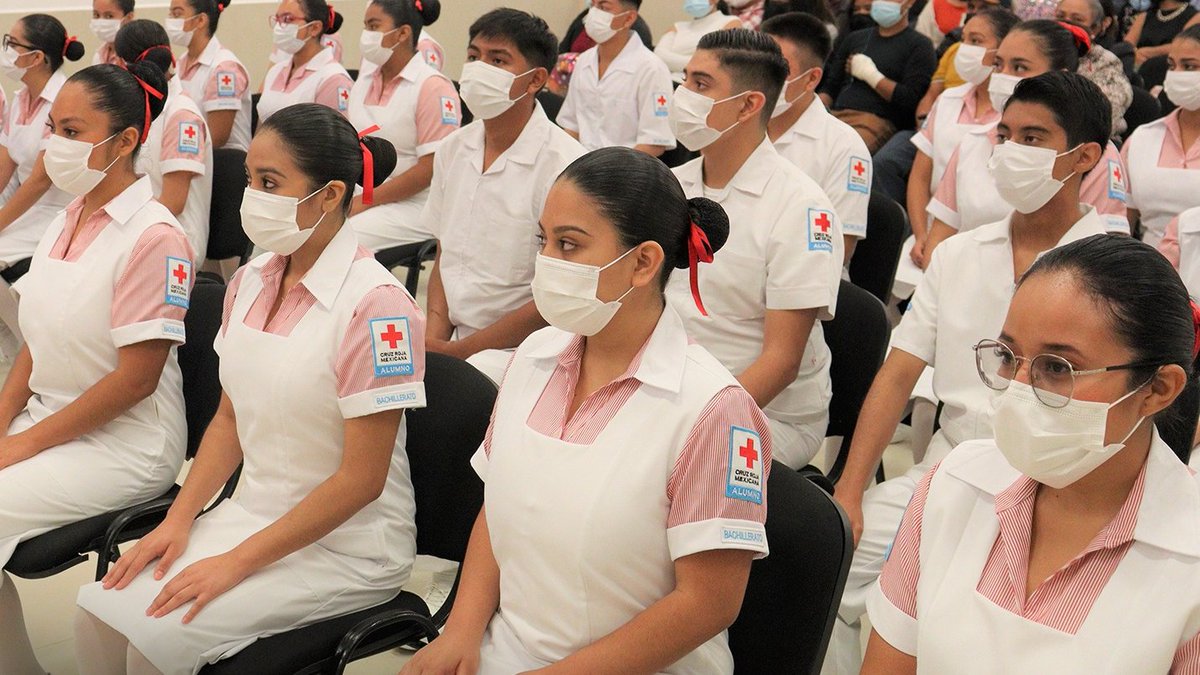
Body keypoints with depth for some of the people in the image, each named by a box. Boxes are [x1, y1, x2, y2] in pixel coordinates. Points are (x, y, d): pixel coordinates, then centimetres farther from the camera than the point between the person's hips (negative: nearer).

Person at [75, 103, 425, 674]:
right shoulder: (250, 283, 4)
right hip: (253, 513, 7)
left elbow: (361, 478, -19)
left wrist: (236, 563, -17)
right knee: (98, 613, -10)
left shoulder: (375, 305, -20)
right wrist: (178, 519, -1)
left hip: (345, 546, -6)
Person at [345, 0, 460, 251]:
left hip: (412, 206, -7)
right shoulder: (362, 84, 14)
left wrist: (363, 202, -16)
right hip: (360, 198, 7)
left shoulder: (432, 87, -9)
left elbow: (431, 169, -16)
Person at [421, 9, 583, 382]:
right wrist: (434, 335, -4)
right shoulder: (454, 149, 7)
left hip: (519, 349, -6)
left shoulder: (563, 164, -15)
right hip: (450, 337, 7)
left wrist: (456, 350, -11)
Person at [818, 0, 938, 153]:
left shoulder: (919, 46, 8)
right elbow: (830, 86, 24)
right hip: (835, 116, 5)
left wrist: (871, 74, -4)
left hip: (878, 121, -5)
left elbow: (912, 101, -5)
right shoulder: (855, 38, 26)